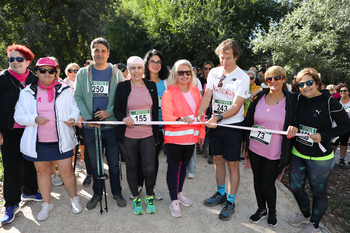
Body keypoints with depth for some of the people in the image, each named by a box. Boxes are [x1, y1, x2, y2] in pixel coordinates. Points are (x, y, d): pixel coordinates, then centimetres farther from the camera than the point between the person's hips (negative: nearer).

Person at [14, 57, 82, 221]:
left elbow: (75, 109, 5)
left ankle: (74, 199, 27)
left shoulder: (64, 90, 1)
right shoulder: (27, 92, 3)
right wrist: (35, 119, -17)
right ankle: (46, 203, 35)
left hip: (61, 140, -1)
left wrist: (72, 119, -17)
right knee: (42, 171, 15)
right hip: (38, 142, 2)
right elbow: (18, 116, 2)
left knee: (67, 171, 4)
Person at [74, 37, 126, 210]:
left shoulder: (116, 73, 2)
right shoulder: (83, 73, 7)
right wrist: (87, 117, -10)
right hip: (90, 126, 2)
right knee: (94, 163, 14)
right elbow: (78, 97, 4)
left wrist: (109, 112, -15)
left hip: (111, 124, -1)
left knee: (114, 163, 10)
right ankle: (97, 193, 32)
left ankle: (117, 192, 29)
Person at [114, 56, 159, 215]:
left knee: (149, 169, -2)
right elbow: (117, 109, 1)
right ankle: (136, 197, 34)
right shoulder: (123, 87, -1)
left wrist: (156, 132, 8)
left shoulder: (151, 86, 6)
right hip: (128, 135, -1)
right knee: (132, 167, 13)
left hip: (148, 135, 1)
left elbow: (156, 110, 9)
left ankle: (149, 196, 26)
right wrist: (124, 118, -21)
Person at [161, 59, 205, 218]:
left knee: (183, 165, 19)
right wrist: (180, 119, -34)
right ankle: (173, 201, 20)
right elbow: (166, 116, -16)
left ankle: (179, 193, 39)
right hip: (174, 138, -5)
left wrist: (201, 133, 10)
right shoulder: (169, 92, -9)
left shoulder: (195, 91, 5)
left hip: (191, 137, 5)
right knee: (173, 167, 5)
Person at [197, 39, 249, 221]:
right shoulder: (214, 73, 2)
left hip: (233, 125, -4)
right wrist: (200, 113, -23)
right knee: (218, 159, 16)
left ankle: (230, 201, 22)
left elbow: (236, 106, -19)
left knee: (232, 164, 5)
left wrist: (218, 117, -32)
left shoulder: (242, 77, -12)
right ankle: (221, 193, 35)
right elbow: (207, 96, -5)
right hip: (215, 123, 5)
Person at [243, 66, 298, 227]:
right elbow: (248, 121, 6)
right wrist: (245, 144, 7)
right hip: (255, 148, 3)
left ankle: (272, 212, 35)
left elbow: (296, 123, 3)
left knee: (267, 184, 4)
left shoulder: (291, 101, -7)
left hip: (274, 153, -3)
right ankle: (261, 209, 39)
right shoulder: (259, 97, 0)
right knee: (258, 180, 15)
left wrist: (294, 127, -22)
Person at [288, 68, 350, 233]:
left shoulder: (329, 102, -15)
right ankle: (305, 215, 43)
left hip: (320, 158, -5)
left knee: (318, 192, 13)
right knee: (295, 187, 15)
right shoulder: (298, 99, -2)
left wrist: (323, 135, -19)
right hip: (298, 154, 5)